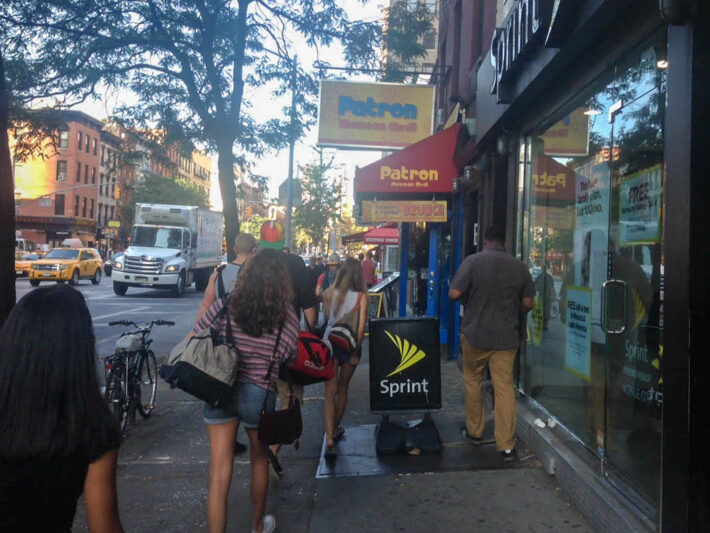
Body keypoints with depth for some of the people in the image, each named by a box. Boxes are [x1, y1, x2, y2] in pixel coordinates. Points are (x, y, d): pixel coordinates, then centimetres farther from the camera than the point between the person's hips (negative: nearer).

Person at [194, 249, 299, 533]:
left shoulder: (225, 305, -7)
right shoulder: (287, 315, -11)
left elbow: (194, 339, 3)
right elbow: (288, 358, -4)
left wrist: (208, 298, 15)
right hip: (259, 394, 0)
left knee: (219, 475, 7)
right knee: (259, 459, 25)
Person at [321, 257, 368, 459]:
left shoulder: (330, 293, -4)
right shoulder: (361, 296, -10)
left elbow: (327, 318, 5)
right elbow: (361, 327, -13)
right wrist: (356, 352, -7)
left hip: (329, 344, 1)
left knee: (330, 393, 3)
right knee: (342, 389, 20)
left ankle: (330, 439, -9)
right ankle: (336, 429, 36)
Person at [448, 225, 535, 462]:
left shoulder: (473, 261, -8)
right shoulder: (519, 266, 1)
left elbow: (454, 294, -13)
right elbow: (528, 303, 3)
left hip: (475, 334, -2)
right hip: (507, 336, 2)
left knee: (473, 381, 16)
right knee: (505, 387, 4)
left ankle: (474, 431, 28)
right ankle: (506, 445, 5)